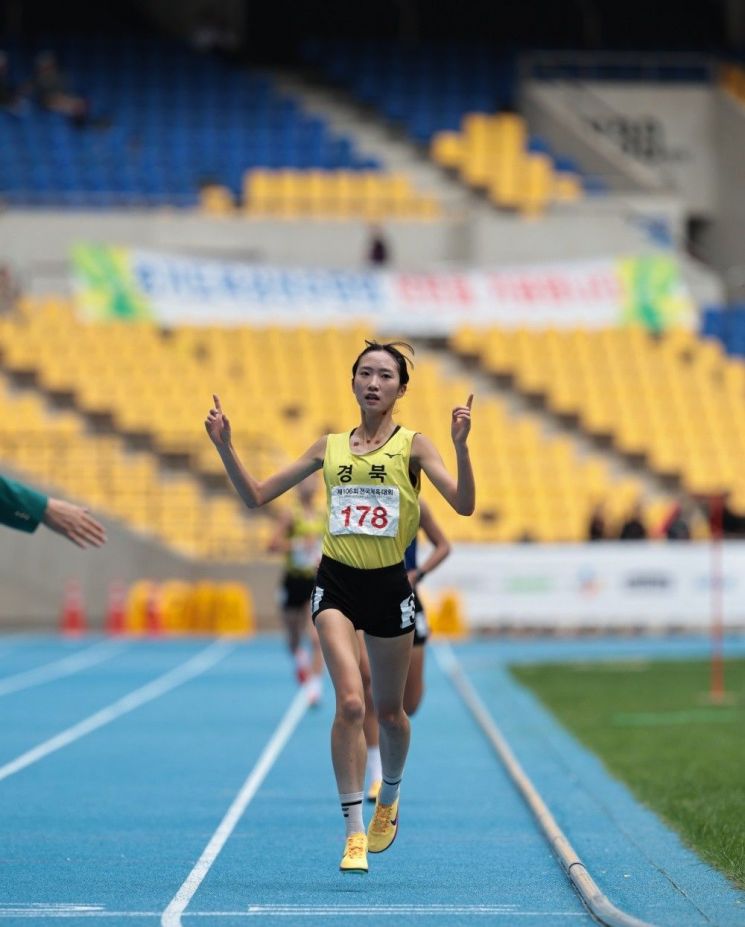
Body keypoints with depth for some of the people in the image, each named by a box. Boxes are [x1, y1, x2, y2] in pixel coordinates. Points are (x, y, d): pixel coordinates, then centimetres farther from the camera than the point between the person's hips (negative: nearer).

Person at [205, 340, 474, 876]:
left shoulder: (412, 445, 0)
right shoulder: (330, 447, 8)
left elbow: (464, 504, -13)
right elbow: (256, 496, 11)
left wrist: (460, 445, -26)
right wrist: (225, 447, -1)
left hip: (389, 588, 0)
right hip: (337, 585, 0)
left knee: (389, 711, 12)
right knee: (351, 702, -17)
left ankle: (390, 795, 43)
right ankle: (355, 832, -12)